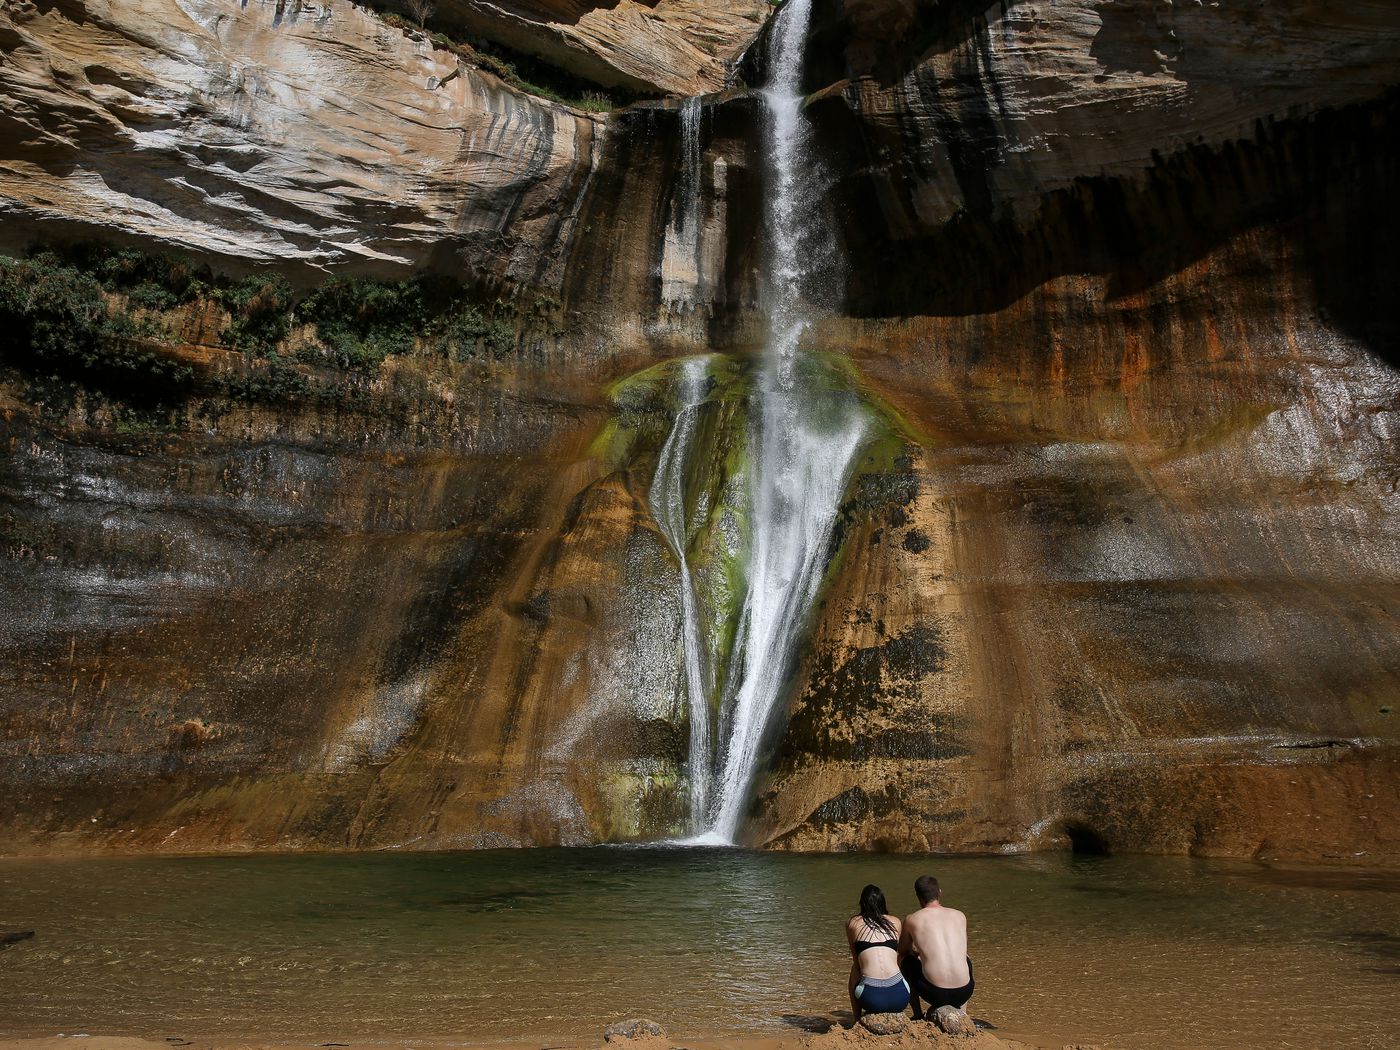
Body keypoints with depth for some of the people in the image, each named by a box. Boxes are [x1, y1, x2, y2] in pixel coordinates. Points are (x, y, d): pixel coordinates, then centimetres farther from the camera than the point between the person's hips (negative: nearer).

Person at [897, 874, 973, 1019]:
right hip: (964, 993, 3)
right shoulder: (960, 916, 10)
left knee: (904, 960, 24)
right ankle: (958, 1008, 21)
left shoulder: (912, 920, 2)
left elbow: (903, 951, 20)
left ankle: (918, 1014, 23)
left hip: (935, 994, -3)